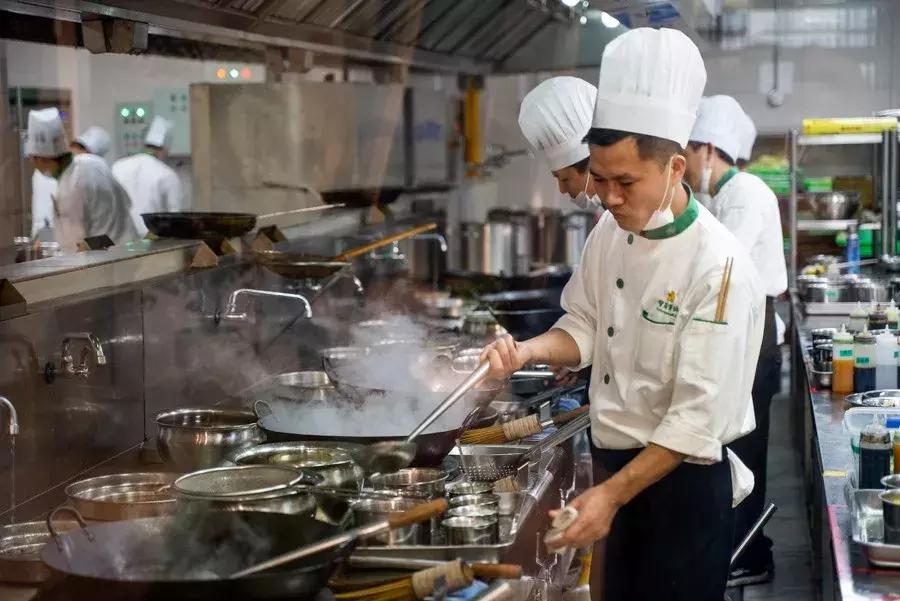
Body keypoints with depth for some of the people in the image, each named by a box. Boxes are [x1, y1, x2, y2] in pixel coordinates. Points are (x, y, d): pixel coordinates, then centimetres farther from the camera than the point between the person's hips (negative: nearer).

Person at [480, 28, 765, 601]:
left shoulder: (719, 267, -23)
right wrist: (529, 350, -11)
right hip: (615, 463, 7)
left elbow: (699, 418, -24)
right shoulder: (610, 232, -1)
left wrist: (612, 496, -26)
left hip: (685, 477, -6)